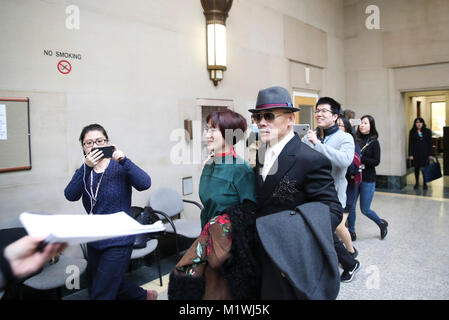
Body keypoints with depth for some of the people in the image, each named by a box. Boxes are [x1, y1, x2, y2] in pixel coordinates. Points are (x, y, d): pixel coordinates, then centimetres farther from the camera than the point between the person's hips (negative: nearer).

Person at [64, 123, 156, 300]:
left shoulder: (119, 167, -10)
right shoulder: (84, 171, 1)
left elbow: (144, 184, -27)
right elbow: (70, 195, -19)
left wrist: (123, 160, -36)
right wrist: (87, 167, -31)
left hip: (118, 242, -6)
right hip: (94, 240, 6)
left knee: (101, 294, -4)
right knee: (112, 285, 24)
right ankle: (143, 295, 47)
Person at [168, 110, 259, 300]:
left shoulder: (241, 170, -18)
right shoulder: (209, 165, 5)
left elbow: (250, 215, -15)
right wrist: (204, 239, 17)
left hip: (231, 248, -7)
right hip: (209, 240, 7)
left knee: (222, 293, 2)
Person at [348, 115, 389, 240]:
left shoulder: (373, 142, -4)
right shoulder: (355, 140, 2)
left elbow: (376, 161, -10)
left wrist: (360, 158, -19)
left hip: (368, 180, -3)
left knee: (365, 209, 4)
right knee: (350, 207, 3)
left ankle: (382, 223, 32)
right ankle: (351, 232, 20)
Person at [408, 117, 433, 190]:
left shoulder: (427, 132, 5)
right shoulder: (412, 132, 3)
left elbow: (430, 143, 5)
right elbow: (410, 144, 0)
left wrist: (430, 154, -1)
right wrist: (410, 154, -6)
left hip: (425, 153, 0)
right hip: (416, 153, 0)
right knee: (416, 168, 7)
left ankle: (424, 183, 10)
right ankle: (417, 183, 20)